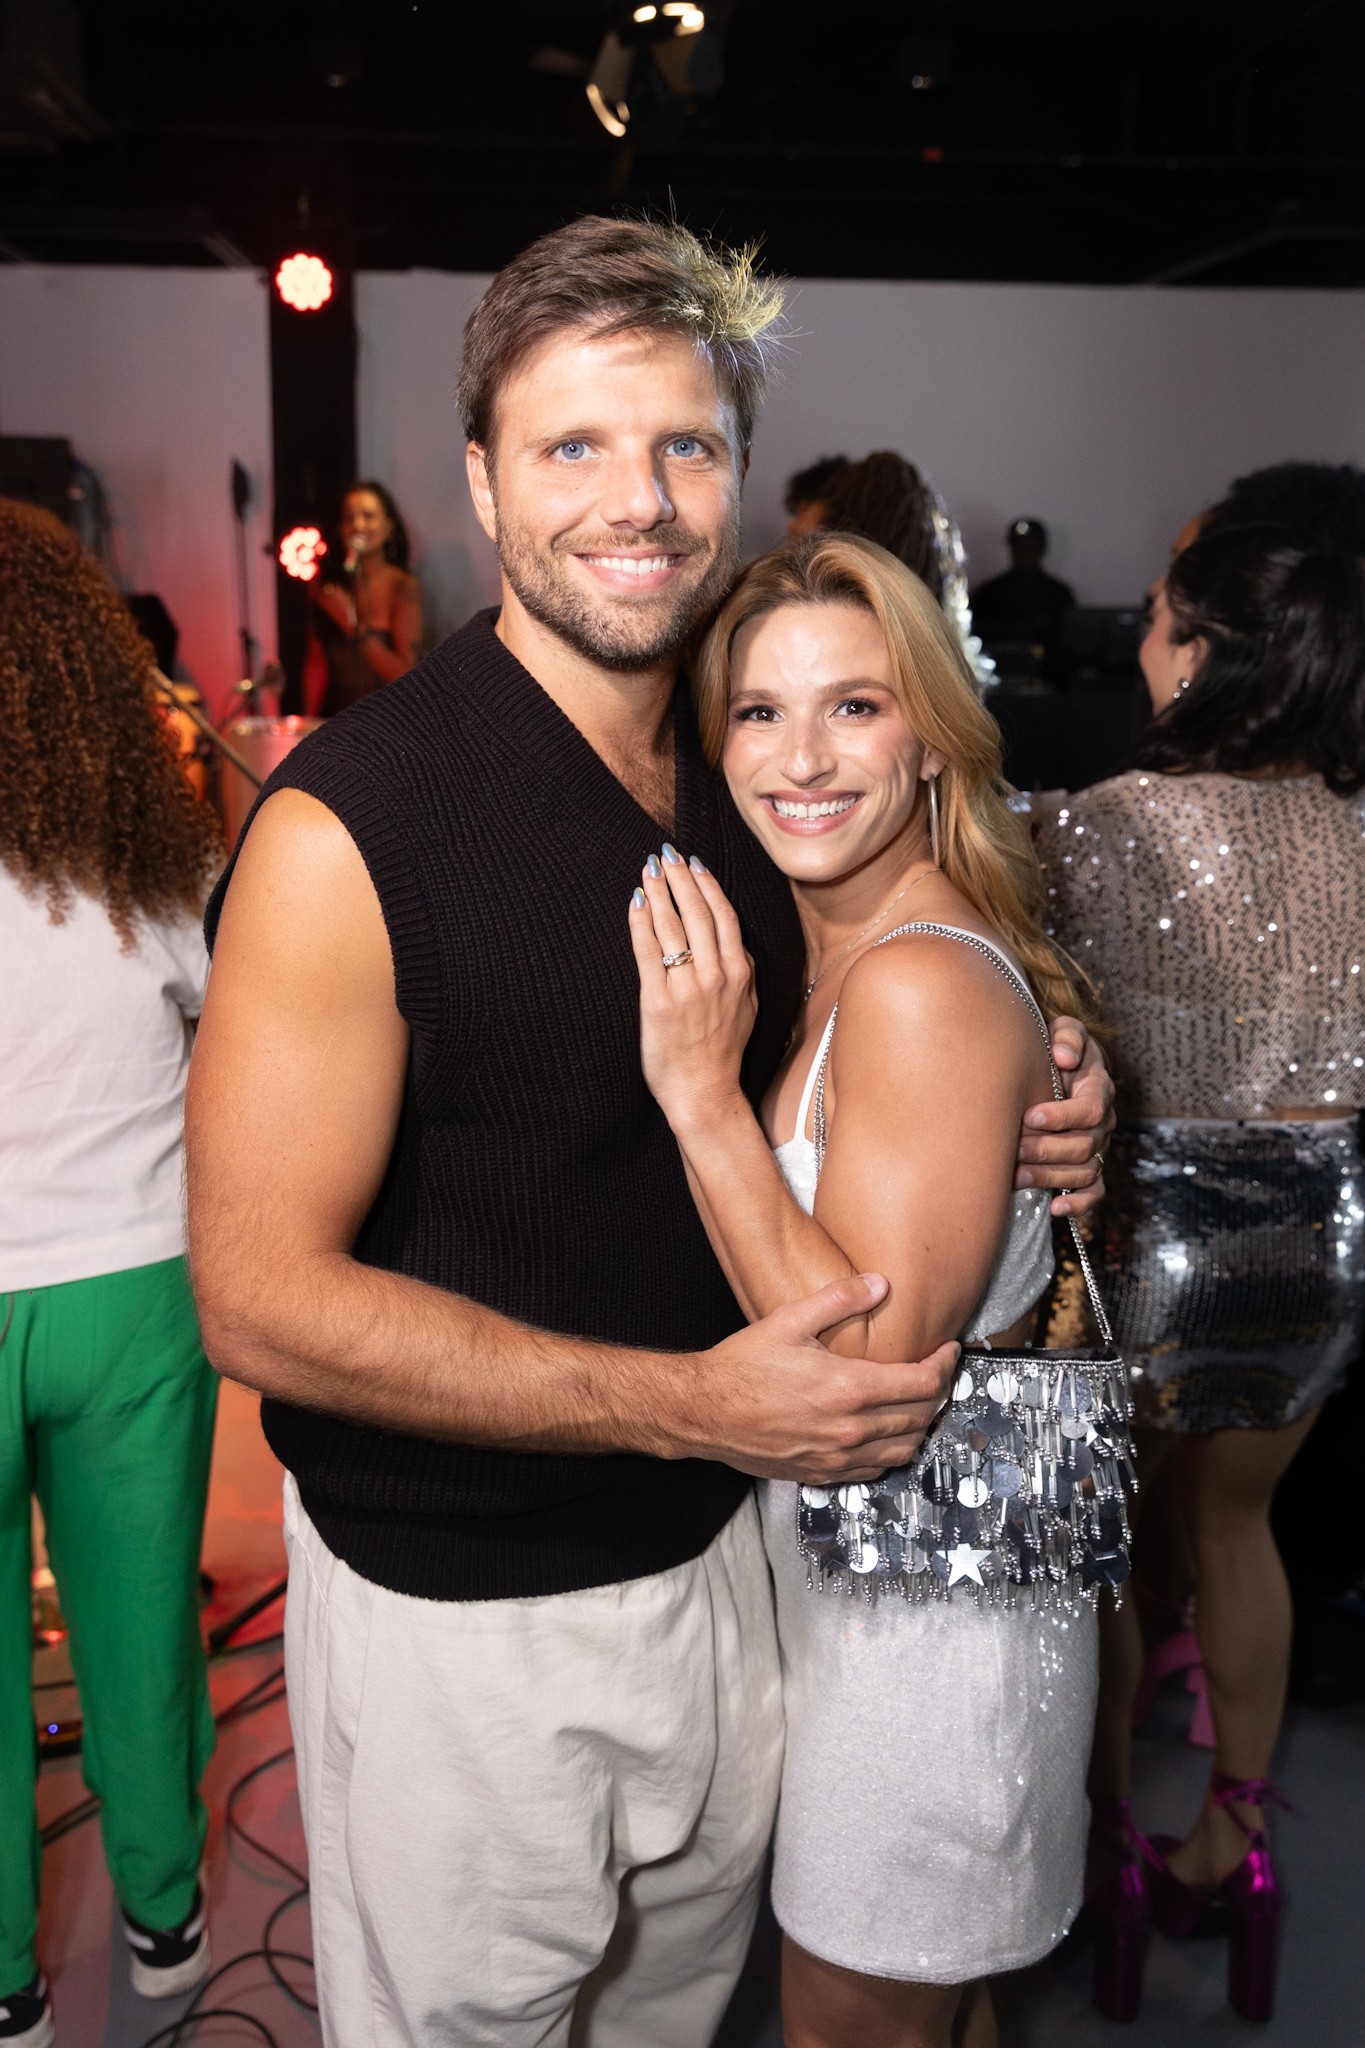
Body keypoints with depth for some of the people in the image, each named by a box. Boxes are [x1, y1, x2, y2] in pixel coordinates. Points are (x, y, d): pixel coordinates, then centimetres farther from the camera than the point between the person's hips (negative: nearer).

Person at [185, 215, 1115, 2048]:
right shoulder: (352, 823, -23)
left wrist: (1020, 1125, -8)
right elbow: (263, 1296, -22)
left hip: (717, 1554, 6)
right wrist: (692, 1401, -25)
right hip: (457, 1616, -6)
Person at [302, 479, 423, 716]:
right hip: (333, 721, 3)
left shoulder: (402, 585, -4)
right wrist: (309, 722, 1)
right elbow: (315, 661, 10)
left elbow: (404, 674, -9)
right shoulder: (325, 583, 7)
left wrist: (353, 625, -15)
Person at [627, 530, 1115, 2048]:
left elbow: (872, 1365, -27)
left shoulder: (925, 983, -26)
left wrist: (702, 1089, -29)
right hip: (846, 1556, 8)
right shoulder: (815, 955, 2)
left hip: (926, 1592, -8)